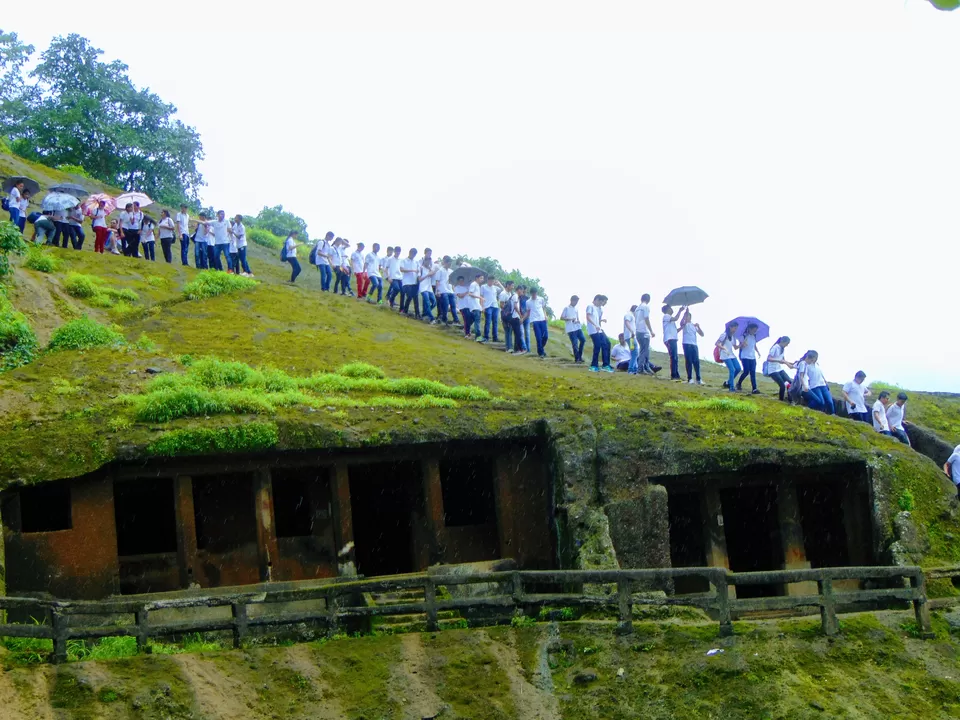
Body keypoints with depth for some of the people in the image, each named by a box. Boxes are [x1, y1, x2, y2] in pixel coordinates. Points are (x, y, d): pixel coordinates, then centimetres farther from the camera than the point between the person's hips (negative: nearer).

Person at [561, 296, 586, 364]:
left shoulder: (576, 309, 16)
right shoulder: (566, 308, -3)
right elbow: (561, 318, -6)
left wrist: (578, 321, -2)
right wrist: (570, 319, -17)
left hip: (578, 327, 6)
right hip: (571, 329, -6)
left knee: (583, 340, -6)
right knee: (575, 343, -8)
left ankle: (579, 356, 8)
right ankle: (577, 359, 1)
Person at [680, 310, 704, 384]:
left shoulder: (694, 325, 18)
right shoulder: (684, 324, 8)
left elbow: (702, 334, 14)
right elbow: (682, 323, -17)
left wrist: (698, 327, -2)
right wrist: (686, 312, -26)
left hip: (694, 345, 3)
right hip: (687, 344, -3)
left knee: (696, 361, -3)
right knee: (688, 361, -7)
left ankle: (698, 379, -1)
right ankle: (690, 378, -6)